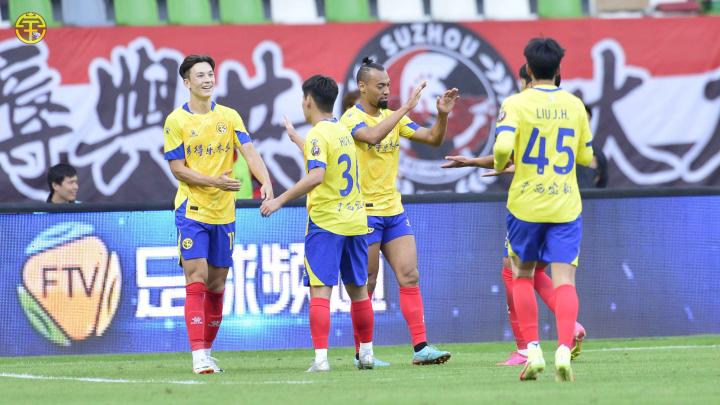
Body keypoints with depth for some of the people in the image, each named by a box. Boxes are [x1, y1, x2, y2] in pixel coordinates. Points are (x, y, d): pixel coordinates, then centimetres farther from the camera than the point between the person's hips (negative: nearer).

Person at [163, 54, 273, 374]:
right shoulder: (176, 120, -3)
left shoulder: (229, 117, 6)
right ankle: (199, 357, -16)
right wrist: (215, 181, -19)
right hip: (192, 211, -4)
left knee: (217, 285, 8)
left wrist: (266, 182, -22)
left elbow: (249, 152, -3)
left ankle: (207, 351, 19)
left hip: (224, 212, 4)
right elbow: (177, 168, -6)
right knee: (196, 279, -13)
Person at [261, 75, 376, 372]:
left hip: (325, 222, -8)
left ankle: (321, 357, -18)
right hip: (355, 221, 8)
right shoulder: (343, 132, 13)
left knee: (320, 290, -9)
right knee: (358, 290, 16)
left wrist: (281, 200, -23)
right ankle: (366, 353, 24)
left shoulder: (318, 135, -12)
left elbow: (316, 176, -26)